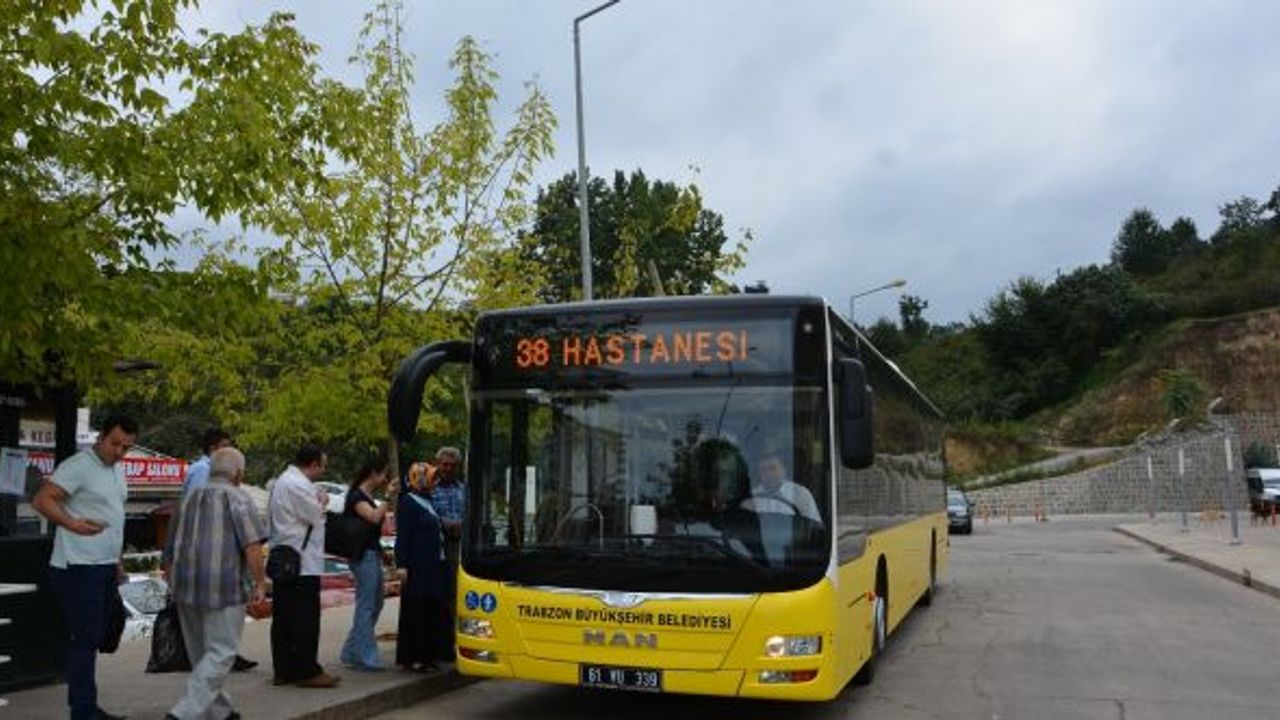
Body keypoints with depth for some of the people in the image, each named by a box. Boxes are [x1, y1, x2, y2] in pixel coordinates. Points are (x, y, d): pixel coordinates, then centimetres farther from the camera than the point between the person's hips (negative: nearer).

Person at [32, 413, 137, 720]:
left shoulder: (117, 470, 15)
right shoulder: (79, 466, -12)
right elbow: (42, 500, -19)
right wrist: (73, 524, -33)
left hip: (104, 567, 9)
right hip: (79, 568, -9)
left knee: (93, 638, 14)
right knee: (86, 639, -6)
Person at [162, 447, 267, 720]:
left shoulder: (189, 499, 18)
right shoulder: (237, 498, -4)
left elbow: (171, 549, 25)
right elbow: (252, 545, -15)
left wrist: (174, 584, 36)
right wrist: (260, 582, -9)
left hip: (185, 586, 7)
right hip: (222, 587, -7)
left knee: (201, 653, 17)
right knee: (221, 653, -3)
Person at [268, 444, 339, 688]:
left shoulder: (281, 481, 16)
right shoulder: (299, 485, -17)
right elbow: (316, 517, -15)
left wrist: (317, 503, 10)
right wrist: (322, 502, 5)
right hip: (302, 562, -10)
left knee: (283, 617, 11)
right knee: (306, 618, -4)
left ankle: (284, 670, 16)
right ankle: (307, 671, 1)